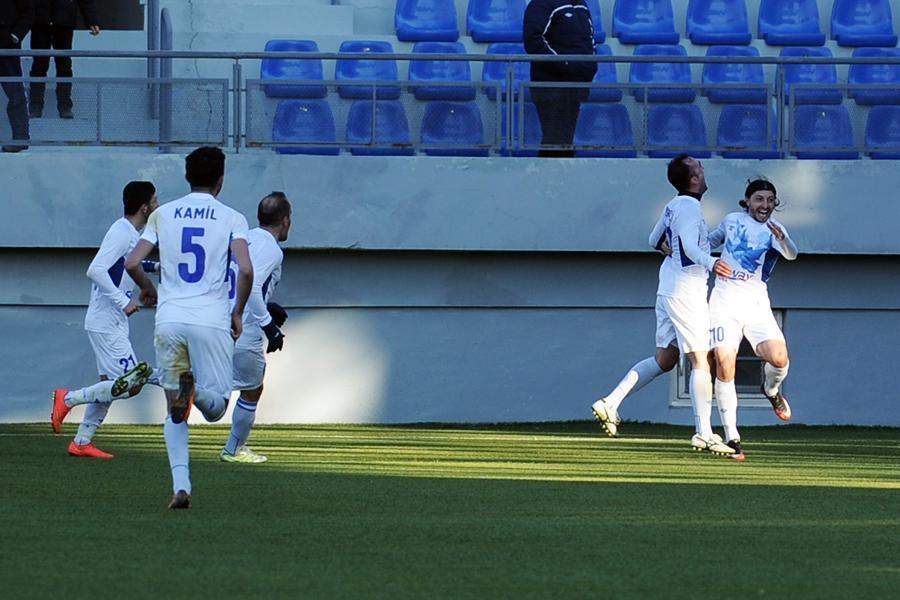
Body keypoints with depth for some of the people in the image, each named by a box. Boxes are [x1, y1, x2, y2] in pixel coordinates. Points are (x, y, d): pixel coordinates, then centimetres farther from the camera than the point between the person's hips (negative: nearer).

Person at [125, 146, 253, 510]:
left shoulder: (163, 215, 8)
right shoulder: (231, 219, 2)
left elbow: (132, 263, 1)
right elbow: (246, 270, -12)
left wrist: (148, 290, 22)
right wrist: (237, 313, 3)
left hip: (169, 319, 2)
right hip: (211, 320, -2)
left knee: (175, 411, 11)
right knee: (215, 407, 6)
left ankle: (180, 486, -4)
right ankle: (195, 389, -29)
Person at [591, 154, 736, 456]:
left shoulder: (673, 206, 13)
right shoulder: (690, 207, -15)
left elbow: (655, 241, 27)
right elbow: (689, 244, -32)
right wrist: (709, 262, -49)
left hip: (667, 290, 9)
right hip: (686, 292, -9)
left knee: (664, 360, 14)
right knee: (700, 361, -6)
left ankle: (611, 403, 8)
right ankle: (704, 434, -6)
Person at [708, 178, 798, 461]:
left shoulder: (773, 229, -2)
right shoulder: (732, 221, 8)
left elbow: (791, 254, -23)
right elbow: (709, 241, 29)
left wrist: (782, 239, -44)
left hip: (756, 303, -1)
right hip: (724, 302, 1)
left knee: (778, 358, -20)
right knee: (724, 366, -14)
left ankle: (771, 390, 19)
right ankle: (731, 437, -6)